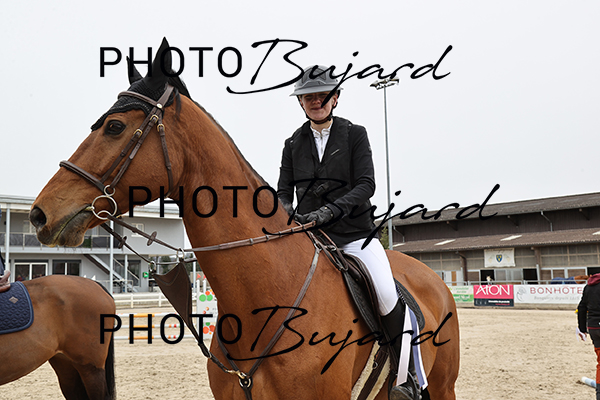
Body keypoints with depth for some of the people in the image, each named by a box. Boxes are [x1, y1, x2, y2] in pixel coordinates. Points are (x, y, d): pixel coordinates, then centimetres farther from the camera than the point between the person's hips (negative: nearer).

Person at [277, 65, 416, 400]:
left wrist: (330, 210, -22)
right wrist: (285, 211, -14)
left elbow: (366, 184, -5)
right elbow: (284, 191, 11)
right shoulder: (294, 144, 15)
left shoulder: (355, 134, 6)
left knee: (388, 296, -25)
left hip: (354, 233, -3)